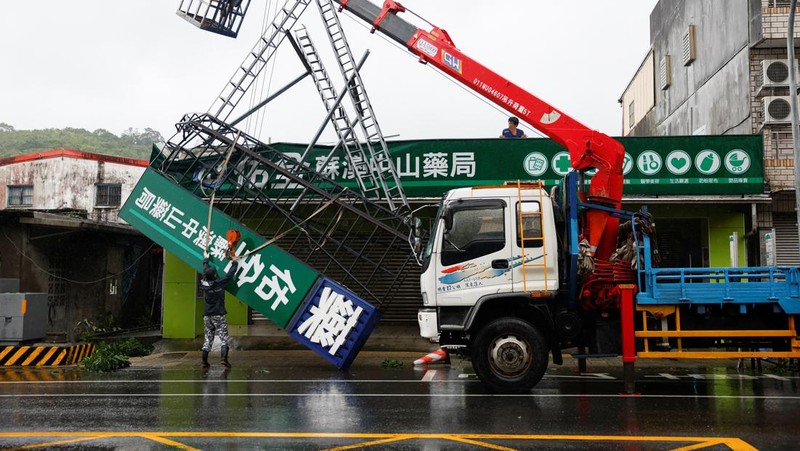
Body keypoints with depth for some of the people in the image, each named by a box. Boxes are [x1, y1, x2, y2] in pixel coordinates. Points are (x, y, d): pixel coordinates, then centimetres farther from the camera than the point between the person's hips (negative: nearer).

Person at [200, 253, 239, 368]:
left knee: (208, 337, 10)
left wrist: (206, 260, 35)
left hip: (207, 315, 5)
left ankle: (204, 361, 8)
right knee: (224, 337, -2)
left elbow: (205, 271, 18)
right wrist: (235, 263, 14)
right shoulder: (219, 283, -13)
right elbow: (230, 274, -2)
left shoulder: (204, 283, 0)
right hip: (219, 315, -5)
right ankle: (224, 358, -16)